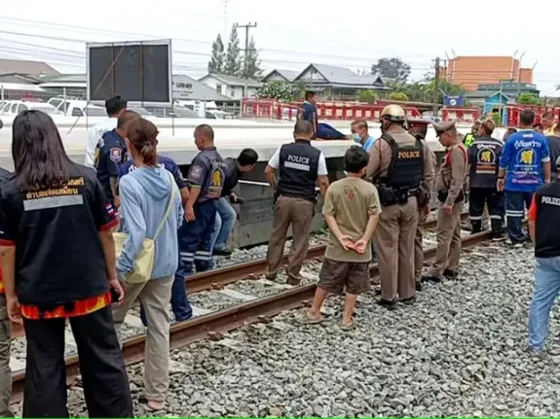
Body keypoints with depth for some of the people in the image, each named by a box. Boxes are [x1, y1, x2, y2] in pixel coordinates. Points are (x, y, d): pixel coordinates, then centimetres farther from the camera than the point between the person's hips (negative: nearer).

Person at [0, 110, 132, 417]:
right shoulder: (86, 179, -6)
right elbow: (105, 232, -1)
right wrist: (112, 276, 10)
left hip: (38, 294, 0)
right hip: (89, 288, 1)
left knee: (44, 368, 12)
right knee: (104, 361, 14)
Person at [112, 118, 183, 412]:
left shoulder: (129, 183, -20)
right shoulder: (169, 179, -1)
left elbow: (136, 232, -25)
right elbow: (178, 220, 10)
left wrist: (120, 269, -20)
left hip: (137, 266, -5)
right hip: (165, 265, 5)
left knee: (111, 321, 19)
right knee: (159, 327, 12)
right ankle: (157, 395, 21)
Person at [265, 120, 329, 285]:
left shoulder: (283, 149, 0)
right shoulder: (317, 154, -5)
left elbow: (268, 171, 2)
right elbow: (323, 182, -6)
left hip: (283, 199, 2)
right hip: (304, 202, -2)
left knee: (277, 237, 14)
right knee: (300, 241, 8)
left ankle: (271, 272, 21)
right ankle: (293, 276, 12)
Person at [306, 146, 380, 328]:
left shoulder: (334, 187, -6)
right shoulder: (370, 189, -9)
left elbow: (328, 215, -9)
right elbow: (374, 216, -13)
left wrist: (340, 236, -10)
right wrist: (365, 239, -10)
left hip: (337, 246, 1)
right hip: (359, 247, -1)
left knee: (326, 280, 14)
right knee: (354, 285, 11)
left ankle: (313, 312, 24)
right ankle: (347, 318, 17)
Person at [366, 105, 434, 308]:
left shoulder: (381, 144, -12)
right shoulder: (418, 144, 5)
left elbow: (366, 175, -14)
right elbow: (428, 175, 11)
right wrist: (423, 198, 21)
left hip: (387, 203, -5)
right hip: (411, 202, 5)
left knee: (387, 250, 3)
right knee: (407, 249, 14)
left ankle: (388, 296, 8)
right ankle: (407, 293, 23)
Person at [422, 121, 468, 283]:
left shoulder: (456, 151, -17)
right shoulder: (454, 150, 14)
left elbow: (457, 180, -23)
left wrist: (449, 202, -24)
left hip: (450, 198, -11)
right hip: (453, 198, 11)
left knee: (444, 236, -8)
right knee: (454, 235, 13)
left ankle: (436, 272, -5)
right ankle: (452, 269, 19)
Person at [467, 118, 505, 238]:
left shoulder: (475, 144, -2)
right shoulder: (499, 145, -1)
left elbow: (467, 162, -3)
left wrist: (467, 177, 6)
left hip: (477, 182, 0)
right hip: (494, 182, 0)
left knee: (475, 208, 9)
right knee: (496, 208, 5)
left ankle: (476, 231, 15)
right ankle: (497, 232, 1)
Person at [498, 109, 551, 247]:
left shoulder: (512, 138, -6)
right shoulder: (541, 139, -3)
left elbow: (504, 160, -2)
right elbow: (546, 161, 1)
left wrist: (501, 177, 10)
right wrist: (547, 179, 11)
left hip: (514, 182, -2)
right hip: (535, 182, 2)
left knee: (515, 211, 4)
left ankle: (517, 239, 6)